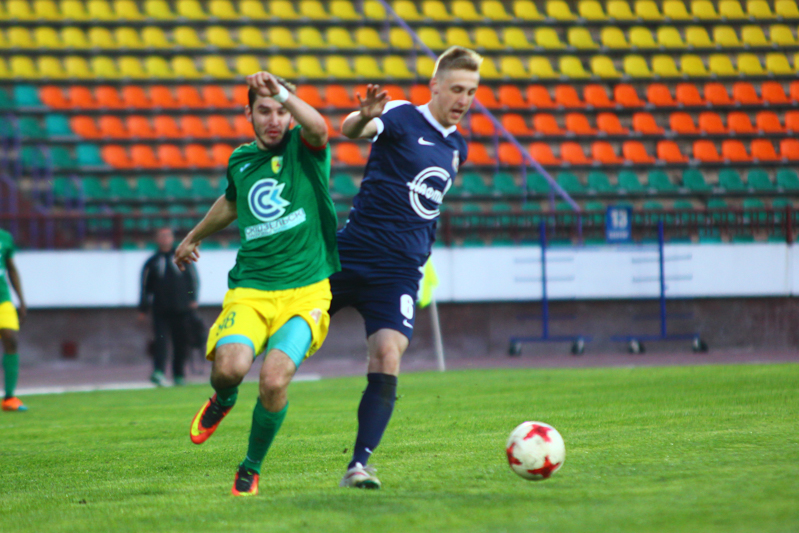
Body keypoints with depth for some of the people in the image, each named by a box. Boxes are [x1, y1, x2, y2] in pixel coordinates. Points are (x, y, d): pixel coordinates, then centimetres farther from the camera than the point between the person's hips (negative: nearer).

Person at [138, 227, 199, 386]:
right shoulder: (152, 262, 11)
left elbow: (193, 278, 10)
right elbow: (145, 286, 11)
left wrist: (193, 298, -2)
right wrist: (143, 309, 6)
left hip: (182, 309, 1)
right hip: (160, 311, -1)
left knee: (181, 343, 3)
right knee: (160, 340, -16)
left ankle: (179, 375, 13)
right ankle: (159, 372, -27)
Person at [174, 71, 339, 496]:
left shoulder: (304, 149, 1)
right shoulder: (240, 160, 15)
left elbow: (318, 128, -26)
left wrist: (283, 93, -39)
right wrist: (195, 237, 52)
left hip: (305, 293, -3)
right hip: (250, 292, 3)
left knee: (274, 379, -23)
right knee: (230, 366, -25)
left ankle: (251, 469, 3)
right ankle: (222, 400, 15)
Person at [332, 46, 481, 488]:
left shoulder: (456, 148, 14)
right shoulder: (403, 118, -6)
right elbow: (350, 131, -27)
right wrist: (363, 119, -49)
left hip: (400, 271, 4)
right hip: (351, 254, -3)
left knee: (387, 358, -16)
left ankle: (358, 465, -16)